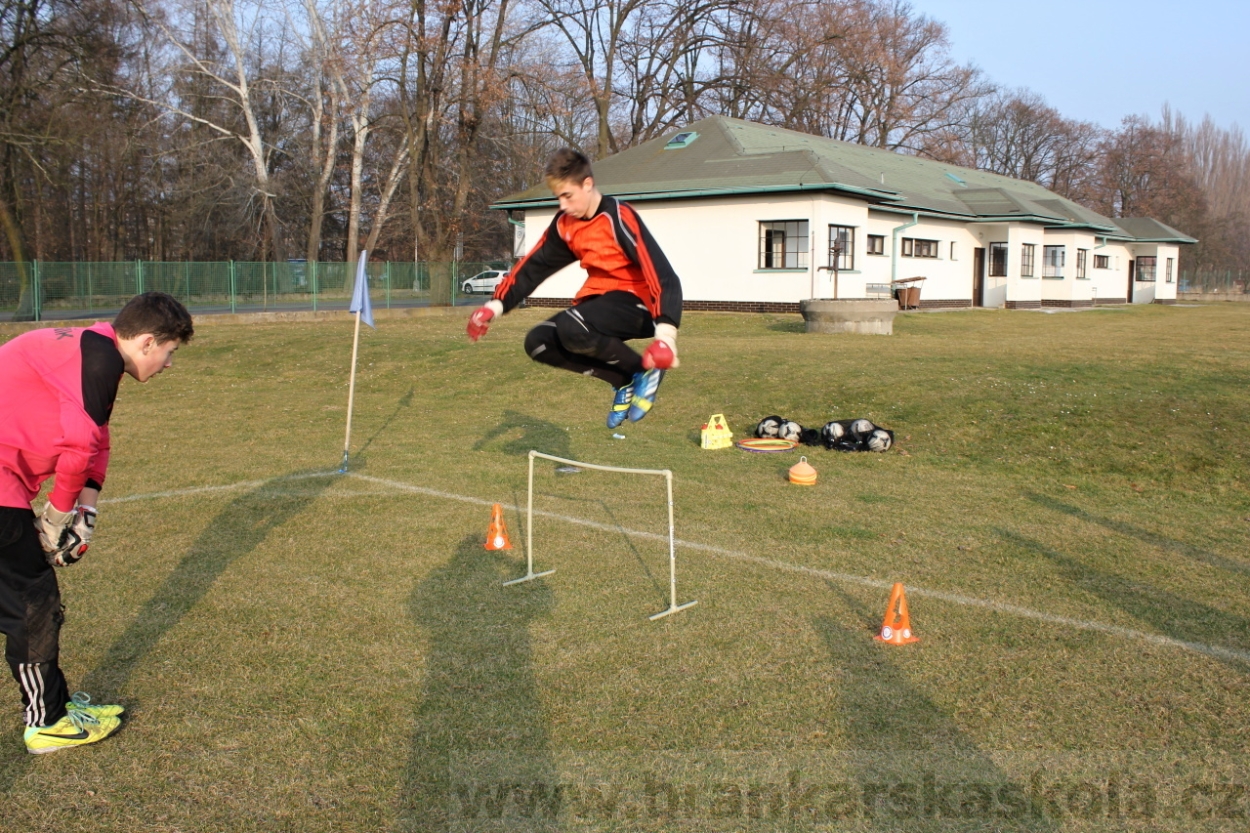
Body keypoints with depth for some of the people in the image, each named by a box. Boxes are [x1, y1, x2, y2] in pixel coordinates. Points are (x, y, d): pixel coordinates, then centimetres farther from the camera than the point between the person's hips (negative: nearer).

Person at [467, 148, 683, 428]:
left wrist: (665, 330, -41)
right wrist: (497, 304, 3)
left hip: (634, 301, -8)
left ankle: (644, 371, -9)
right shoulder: (565, 224, 3)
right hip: (599, 298, 8)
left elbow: (661, 273, -28)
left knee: (570, 329, -33)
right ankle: (624, 382, 0)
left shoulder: (619, 218, -20)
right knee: (539, 342, -8)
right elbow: (534, 266, 13)